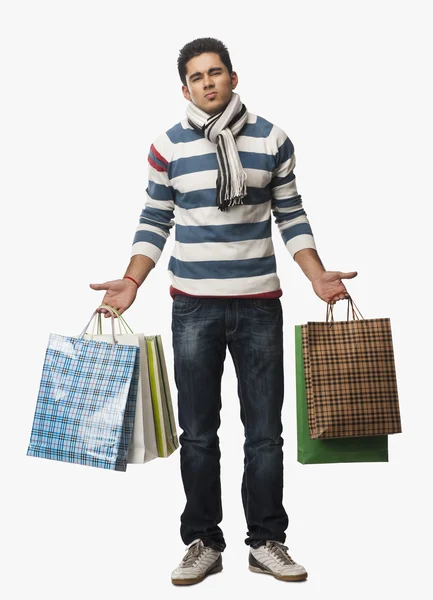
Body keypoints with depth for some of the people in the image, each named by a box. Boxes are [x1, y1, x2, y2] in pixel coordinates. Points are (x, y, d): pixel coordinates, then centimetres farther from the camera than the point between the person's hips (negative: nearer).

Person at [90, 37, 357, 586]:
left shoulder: (271, 140, 5)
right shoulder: (167, 147, 3)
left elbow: (291, 217, 8)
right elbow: (154, 223, 7)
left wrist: (319, 277, 0)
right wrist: (130, 282, -4)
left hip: (259, 304, 1)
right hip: (194, 308, 0)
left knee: (265, 432, 6)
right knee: (198, 433, 6)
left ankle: (267, 541, 18)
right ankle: (202, 543, 17)